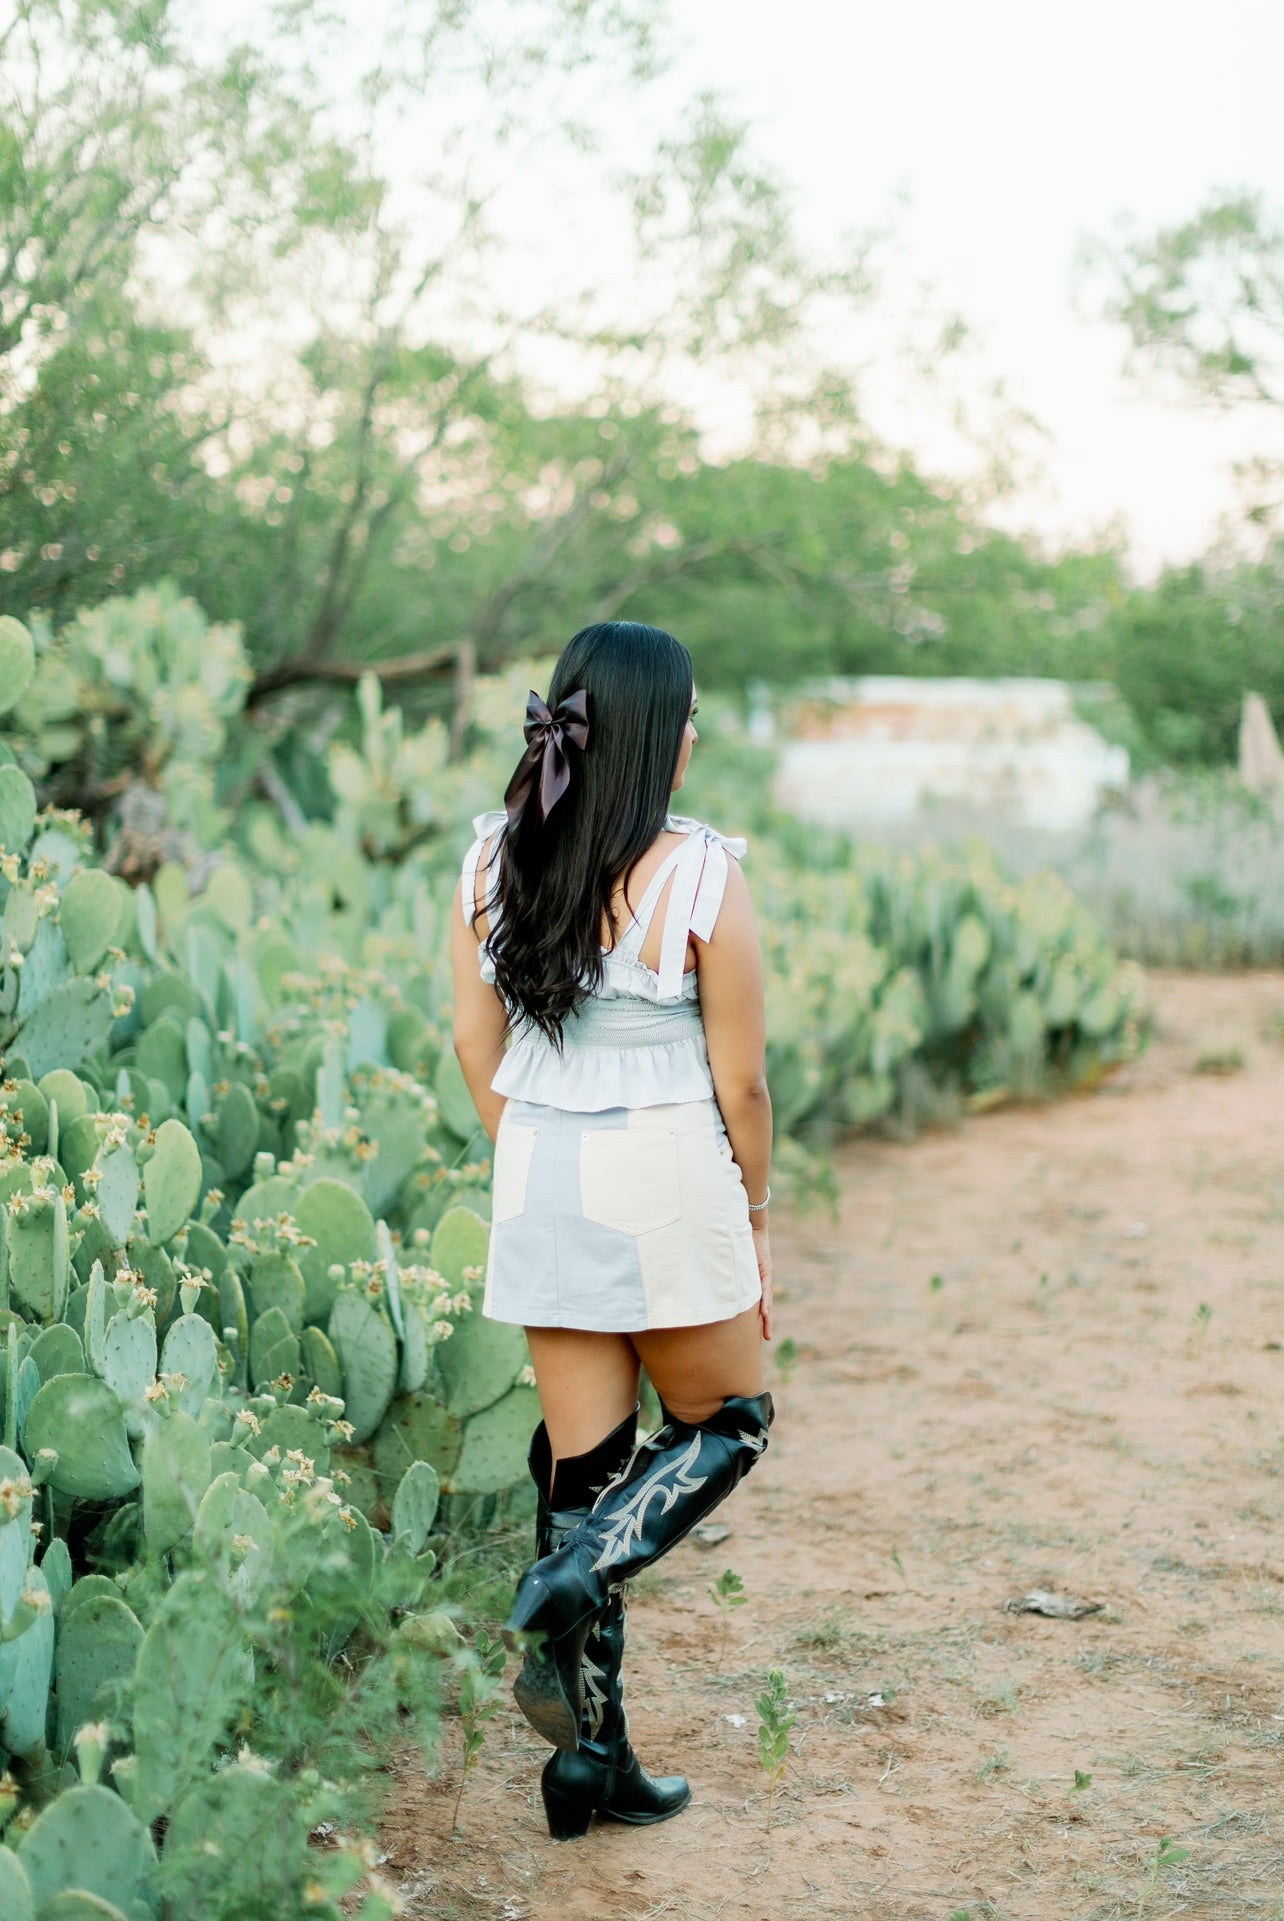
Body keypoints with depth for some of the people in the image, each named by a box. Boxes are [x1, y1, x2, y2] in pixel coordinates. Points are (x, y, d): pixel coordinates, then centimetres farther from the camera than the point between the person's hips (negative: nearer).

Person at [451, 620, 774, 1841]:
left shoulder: (494, 858, -1)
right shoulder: (699, 873, -15)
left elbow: (474, 1042, 6)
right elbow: (740, 1079, -9)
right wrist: (755, 1216, 5)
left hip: (538, 1182, 5)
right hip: (667, 1172, -5)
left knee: (582, 1458, 13)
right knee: (727, 1422, 19)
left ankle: (592, 1757, 17)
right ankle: (573, 1580, -7)